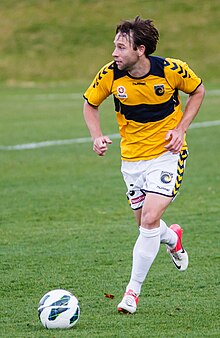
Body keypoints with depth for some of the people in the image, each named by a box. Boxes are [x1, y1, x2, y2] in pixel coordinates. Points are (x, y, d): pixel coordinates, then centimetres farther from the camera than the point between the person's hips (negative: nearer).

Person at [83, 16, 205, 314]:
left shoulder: (172, 70, -19)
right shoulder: (109, 75, -13)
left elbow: (198, 91, 2)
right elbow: (90, 104, 6)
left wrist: (180, 129, -9)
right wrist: (97, 136, -11)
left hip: (167, 153, -3)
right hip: (132, 156, 3)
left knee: (150, 220, -15)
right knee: (146, 224, 9)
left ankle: (133, 290, -3)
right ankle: (173, 238, 46)